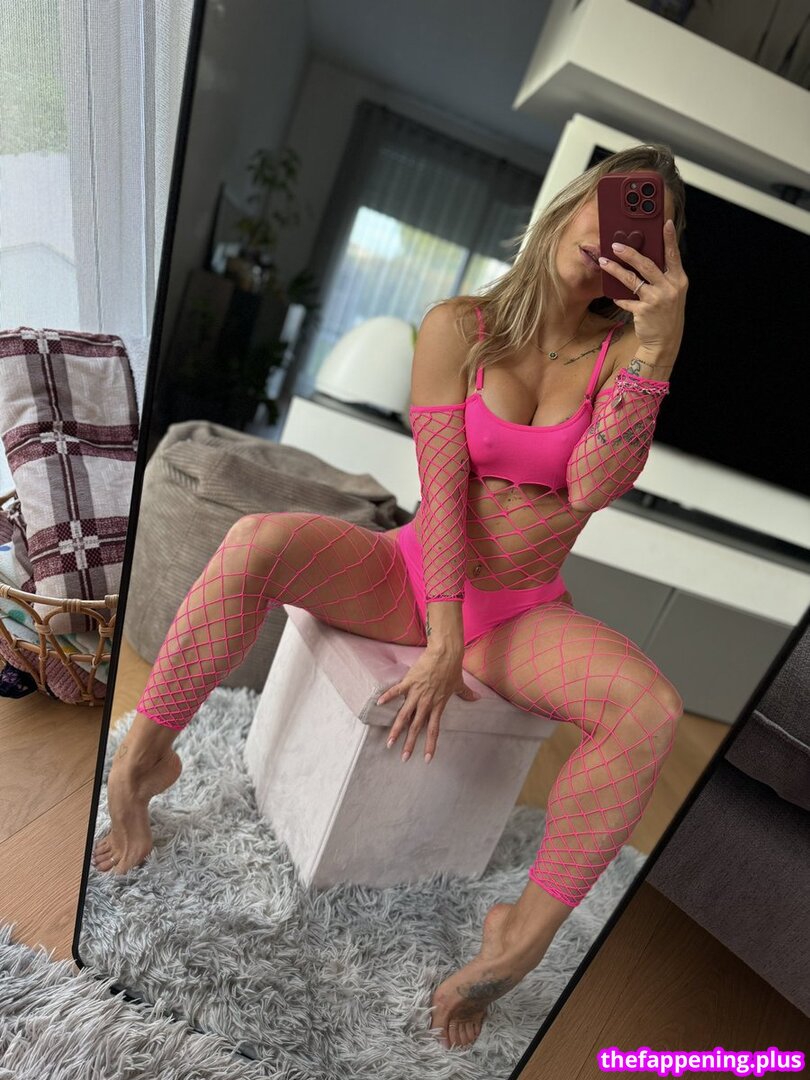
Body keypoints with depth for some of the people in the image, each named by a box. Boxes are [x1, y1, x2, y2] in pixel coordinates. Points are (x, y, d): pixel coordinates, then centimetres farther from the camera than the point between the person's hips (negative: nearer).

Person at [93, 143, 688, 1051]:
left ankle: (524, 935, -11)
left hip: (524, 615, 1)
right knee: (259, 540, -26)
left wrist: (659, 343, -24)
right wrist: (442, 639, -19)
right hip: (414, 575, -1)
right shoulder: (460, 328, -4)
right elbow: (441, 484, -13)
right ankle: (140, 759, -9)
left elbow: (595, 487, -18)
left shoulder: (626, 348, -1)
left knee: (653, 711, -26)